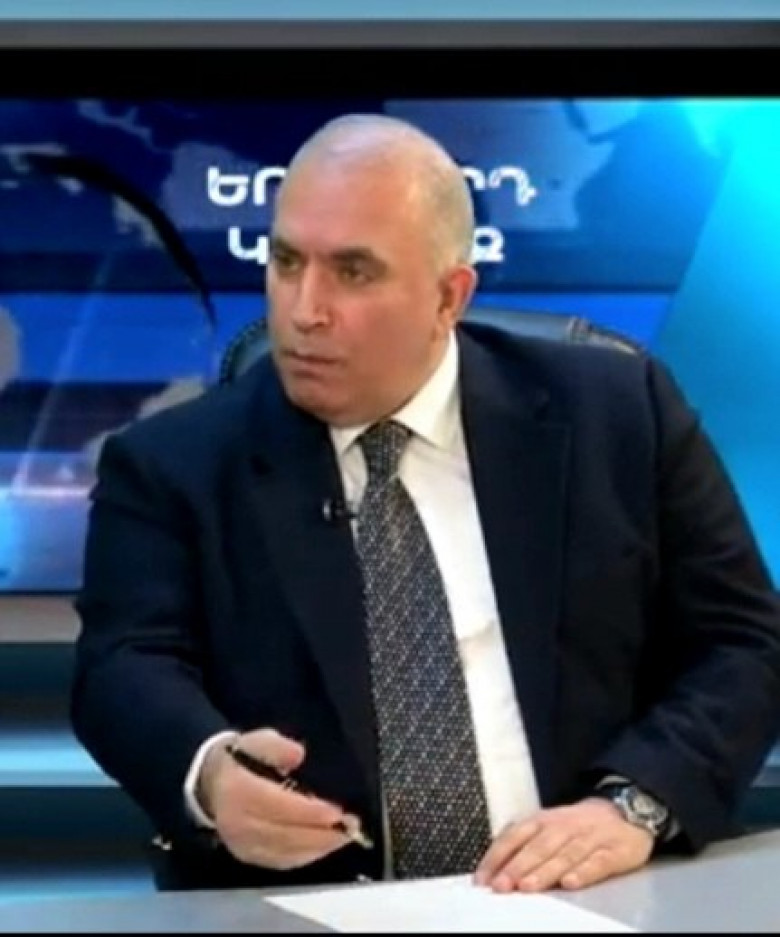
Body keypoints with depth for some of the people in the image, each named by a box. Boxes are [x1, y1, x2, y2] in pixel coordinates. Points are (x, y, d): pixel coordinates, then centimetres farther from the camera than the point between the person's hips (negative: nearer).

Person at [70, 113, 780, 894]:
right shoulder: (171, 466, 5)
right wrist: (210, 773, -31)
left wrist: (635, 802, -12)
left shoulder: (617, 415, 8)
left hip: (578, 909, 2)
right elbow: (125, 669, -8)